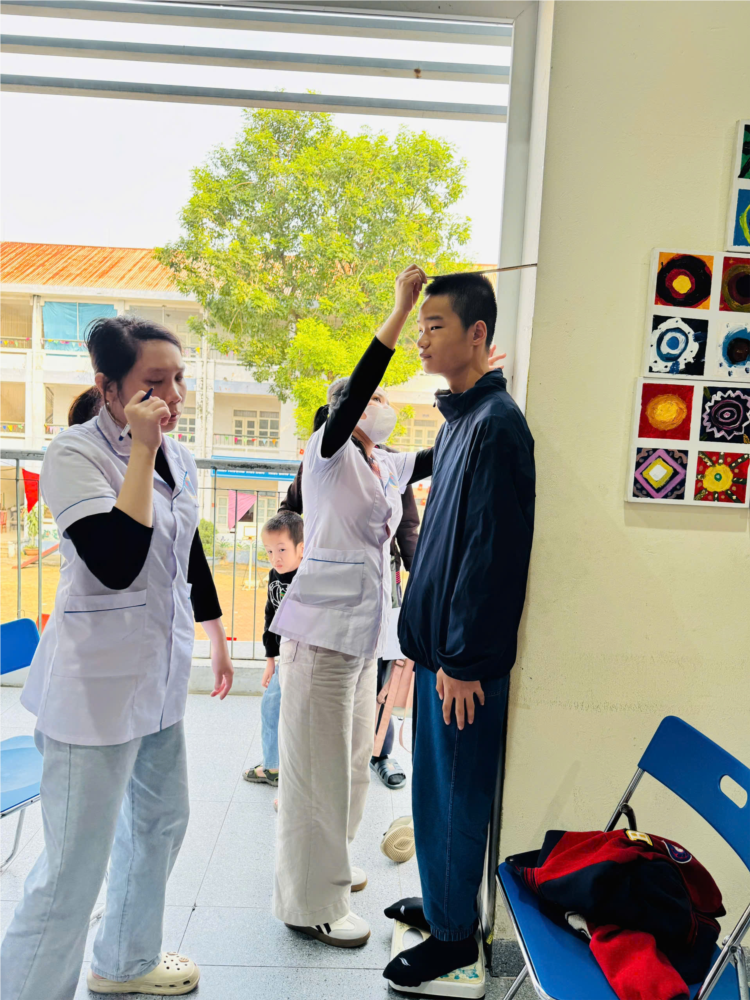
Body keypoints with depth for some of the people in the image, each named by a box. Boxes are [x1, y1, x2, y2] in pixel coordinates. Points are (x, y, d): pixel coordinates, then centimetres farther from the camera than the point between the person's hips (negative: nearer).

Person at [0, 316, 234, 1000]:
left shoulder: (179, 458, 5)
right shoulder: (76, 454, -16)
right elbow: (116, 564, -29)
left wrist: (217, 636, 23)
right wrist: (141, 451, -26)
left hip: (161, 675, 8)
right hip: (97, 684, -8)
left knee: (161, 821, 23)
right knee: (75, 864, -1)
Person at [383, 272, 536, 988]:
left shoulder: (497, 424, -17)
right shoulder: (458, 420, 13)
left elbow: (493, 552, -22)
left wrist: (463, 660, -19)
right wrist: (432, 644, 18)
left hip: (465, 661, -9)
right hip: (438, 645, 9)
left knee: (457, 795, 7)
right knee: (433, 788, 21)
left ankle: (454, 934, 27)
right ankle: (439, 902, 40)